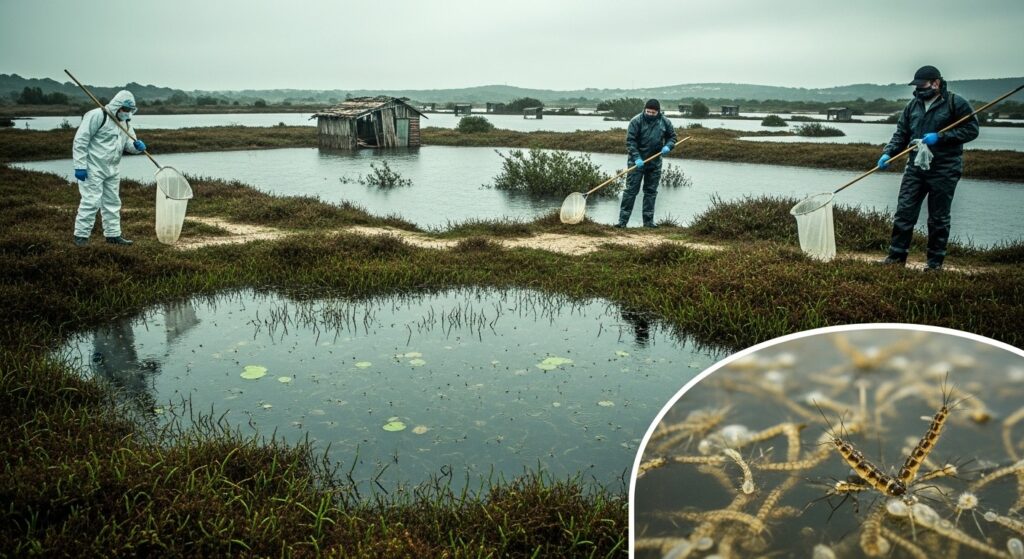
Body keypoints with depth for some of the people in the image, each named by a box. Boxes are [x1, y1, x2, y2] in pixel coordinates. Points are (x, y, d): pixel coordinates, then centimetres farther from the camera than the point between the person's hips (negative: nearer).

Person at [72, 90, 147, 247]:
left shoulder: (125, 122, 10)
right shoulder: (97, 116, -16)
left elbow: (128, 143, 14)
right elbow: (80, 141, -17)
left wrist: (137, 146, -13)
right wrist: (80, 166, -20)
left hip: (112, 170, 8)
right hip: (93, 169, -8)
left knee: (112, 202, 13)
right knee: (91, 202, -9)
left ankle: (113, 235, 23)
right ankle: (81, 235, -1)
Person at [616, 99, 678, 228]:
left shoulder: (664, 122, 2)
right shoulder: (636, 121, -10)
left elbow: (672, 136, 16)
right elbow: (630, 141, -13)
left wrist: (668, 146, -6)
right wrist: (636, 158, -23)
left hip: (655, 163, 4)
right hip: (637, 161, -4)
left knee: (651, 192, 7)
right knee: (631, 190, -5)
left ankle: (648, 221, 13)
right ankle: (623, 220, -4)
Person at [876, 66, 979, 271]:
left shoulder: (955, 103, -6)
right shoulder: (913, 105, 10)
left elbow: (971, 129, -8)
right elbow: (901, 135, 13)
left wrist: (940, 137, -17)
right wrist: (888, 153, -4)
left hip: (944, 170, -4)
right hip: (915, 168, 5)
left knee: (938, 219, 4)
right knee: (904, 212, 1)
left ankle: (935, 262, 13)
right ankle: (897, 256, 10)